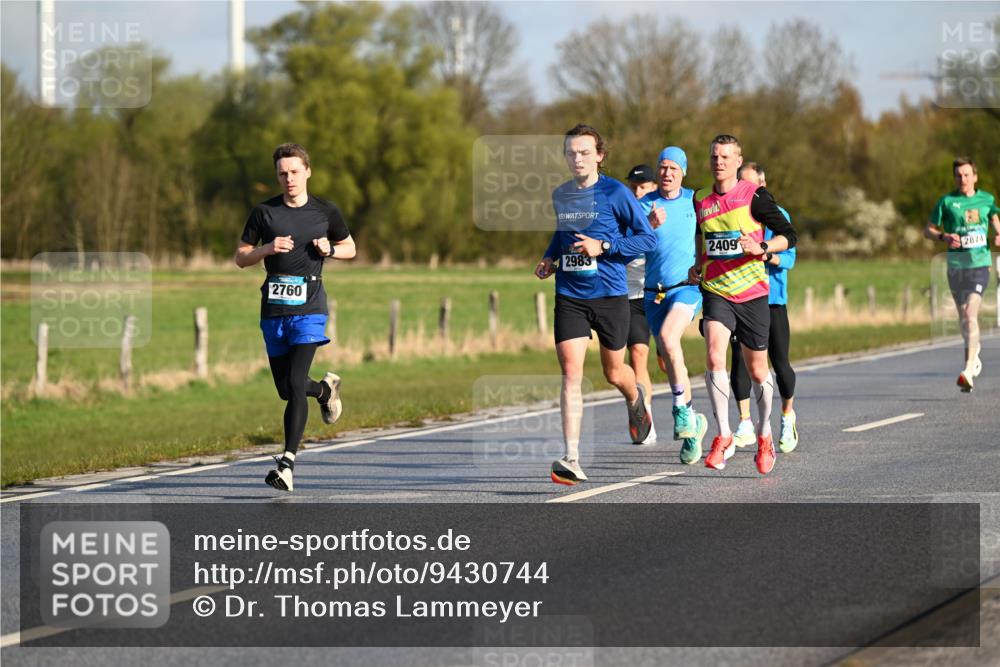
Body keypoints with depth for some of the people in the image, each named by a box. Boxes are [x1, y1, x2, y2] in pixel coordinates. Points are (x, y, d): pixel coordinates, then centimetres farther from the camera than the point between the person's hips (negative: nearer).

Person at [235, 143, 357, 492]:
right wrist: (268, 249, -11)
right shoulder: (264, 212, 5)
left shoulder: (326, 212, 4)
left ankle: (287, 463, -16)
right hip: (273, 310, 3)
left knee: (295, 384, -16)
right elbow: (241, 257, 8)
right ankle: (326, 388, 44)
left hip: (308, 309, -3)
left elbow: (350, 248, 18)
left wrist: (329, 249, -4)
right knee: (285, 389, 10)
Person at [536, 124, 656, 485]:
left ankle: (636, 400, 51)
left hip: (609, 294, -3)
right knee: (570, 372, -11)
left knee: (614, 372, 13)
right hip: (569, 296, 3)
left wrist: (603, 246, -17)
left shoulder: (615, 193, -8)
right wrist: (549, 257, 9)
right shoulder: (560, 195, 8)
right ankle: (571, 459, -16)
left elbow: (647, 237, -7)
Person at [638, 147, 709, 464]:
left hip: (687, 286, -2)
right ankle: (693, 425, 22)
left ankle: (682, 410, -20)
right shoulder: (644, 205, 1)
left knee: (668, 336, -29)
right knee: (668, 362, 6)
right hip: (654, 292, 2)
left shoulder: (694, 201, 4)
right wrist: (651, 225, -33)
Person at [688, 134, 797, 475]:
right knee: (714, 357, -20)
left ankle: (764, 435, 29)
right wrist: (698, 265, 12)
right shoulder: (700, 200, 7)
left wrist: (761, 248, -21)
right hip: (715, 291, 2)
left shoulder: (754, 195, -6)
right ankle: (723, 436, -15)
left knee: (757, 370, 7)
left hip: (752, 293, -2)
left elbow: (788, 235, -5)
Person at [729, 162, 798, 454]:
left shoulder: (777, 215, 0)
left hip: (771, 298, -2)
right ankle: (745, 425, -3)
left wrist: (767, 255, -25)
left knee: (779, 362, -1)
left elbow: (789, 258, -7)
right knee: (739, 359, -7)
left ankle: (787, 415, 24)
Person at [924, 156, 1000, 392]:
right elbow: (928, 229, 7)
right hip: (956, 266, 1)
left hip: (980, 264, -1)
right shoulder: (947, 202, 2)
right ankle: (974, 353, 38)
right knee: (963, 316, 11)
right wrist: (944, 237, -13)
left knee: (970, 314, -17)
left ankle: (968, 369, -22)